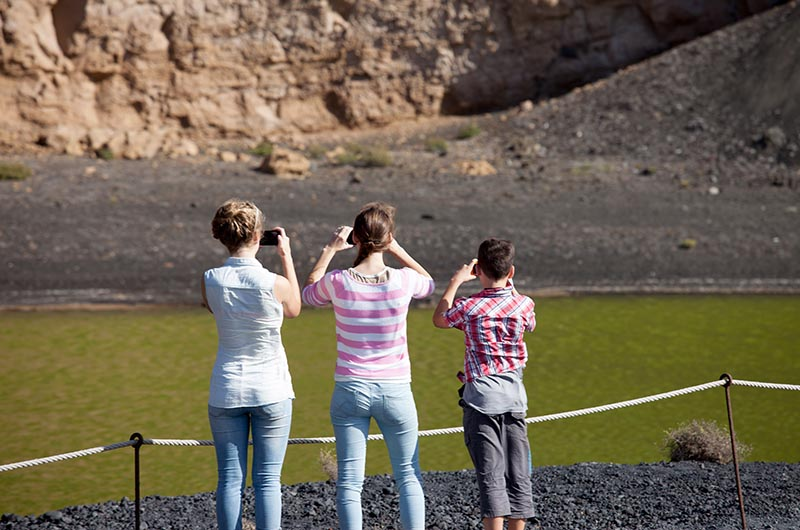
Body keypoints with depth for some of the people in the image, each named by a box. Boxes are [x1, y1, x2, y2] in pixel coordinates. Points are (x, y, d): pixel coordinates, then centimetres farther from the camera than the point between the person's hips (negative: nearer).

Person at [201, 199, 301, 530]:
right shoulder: (274, 284, -15)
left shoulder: (210, 281, -7)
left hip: (226, 391, 2)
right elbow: (294, 310, 8)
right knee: (267, 480, 3)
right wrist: (287, 256, 12)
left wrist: (236, 258, 15)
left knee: (230, 479, 6)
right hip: (271, 391, -2)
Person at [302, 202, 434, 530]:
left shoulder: (338, 282, -11)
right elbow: (429, 285, 15)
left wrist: (329, 250, 12)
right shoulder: (402, 281, -10)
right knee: (408, 476, 14)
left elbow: (308, 294, 13)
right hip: (395, 391, 0)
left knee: (349, 481, 5)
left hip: (350, 390, 0)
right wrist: (397, 250, 12)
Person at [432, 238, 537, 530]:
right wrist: (511, 287, 26)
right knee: (518, 476, 9)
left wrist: (455, 281, 18)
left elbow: (439, 319, 13)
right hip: (515, 397, 3)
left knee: (491, 476, -6)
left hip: (481, 398, -3)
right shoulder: (523, 305, -1)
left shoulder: (468, 306, -8)